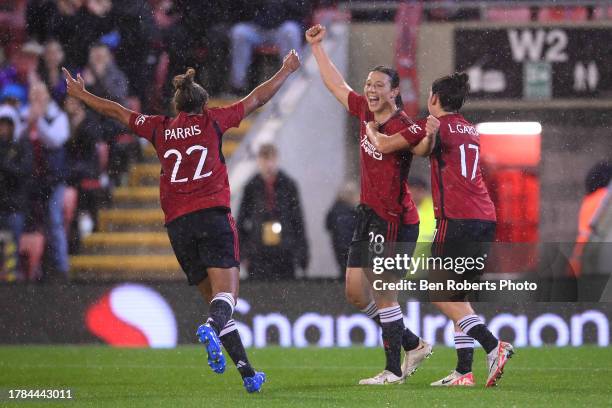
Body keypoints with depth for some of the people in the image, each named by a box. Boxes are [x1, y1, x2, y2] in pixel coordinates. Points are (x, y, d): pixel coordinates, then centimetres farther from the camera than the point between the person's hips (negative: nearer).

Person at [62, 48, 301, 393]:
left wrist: (81, 94, 41)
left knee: (214, 297, 9)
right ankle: (211, 328, -48)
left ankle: (247, 372, 6)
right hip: (213, 215, -3)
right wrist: (286, 71, 32)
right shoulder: (212, 121, 9)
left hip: (177, 224, 3)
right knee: (226, 292, -13)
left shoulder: (160, 129, 15)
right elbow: (258, 99, 18)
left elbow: (118, 112, 27)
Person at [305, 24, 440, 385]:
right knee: (355, 291, 11)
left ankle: (394, 370, 3)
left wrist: (429, 136, -44)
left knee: (384, 295, -7)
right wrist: (317, 47, 23)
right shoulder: (365, 112, 6)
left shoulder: (404, 126, -17)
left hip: (395, 219, -9)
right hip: (369, 214, 9)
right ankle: (413, 345, 23)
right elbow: (337, 85, 19)